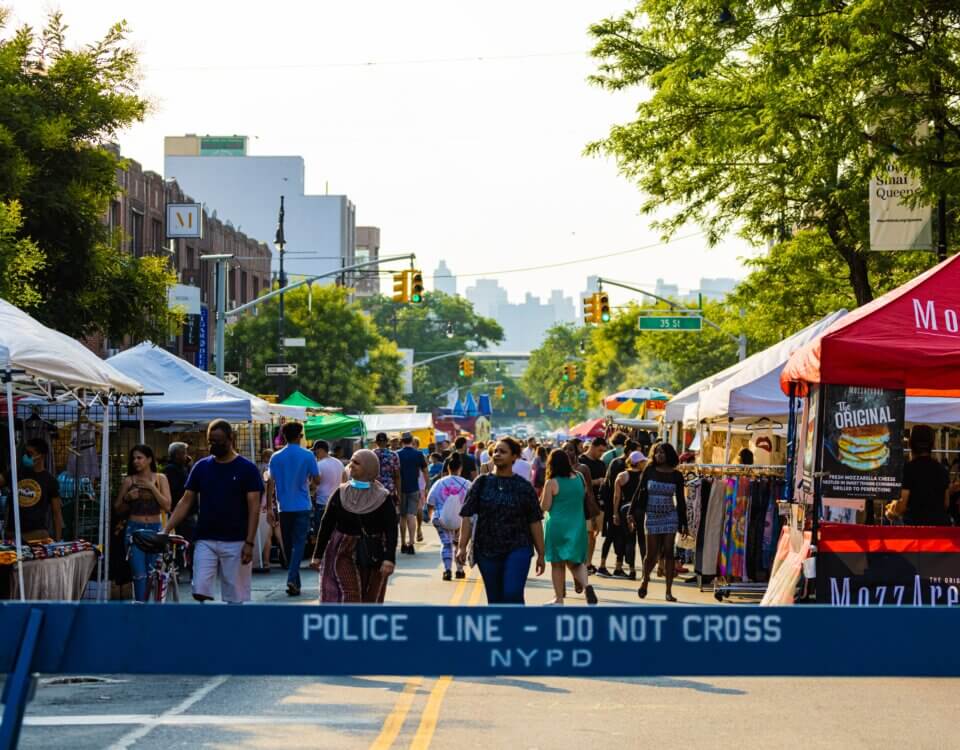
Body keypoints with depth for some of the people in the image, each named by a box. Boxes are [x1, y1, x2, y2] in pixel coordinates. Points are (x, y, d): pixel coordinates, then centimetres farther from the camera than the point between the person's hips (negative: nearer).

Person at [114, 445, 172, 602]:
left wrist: (152, 487, -11)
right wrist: (127, 498, -9)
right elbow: (118, 509, 10)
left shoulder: (160, 479, 5)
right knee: (139, 574, -10)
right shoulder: (129, 481, 4)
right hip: (134, 529, -1)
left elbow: (167, 506, -4)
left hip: (155, 529, 1)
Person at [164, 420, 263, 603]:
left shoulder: (247, 469, -1)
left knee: (235, 597, 1)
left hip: (235, 542, -3)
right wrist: (166, 530, -3)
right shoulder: (201, 467, 8)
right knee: (200, 591, -8)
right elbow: (186, 502, 8)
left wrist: (249, 542, -13)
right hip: (205, 541, 3)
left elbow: (253, 507, -5)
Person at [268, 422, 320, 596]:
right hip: (302, 506, -2)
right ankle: (292, 579, -22)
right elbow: (316, 480, -1)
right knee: (299, 543, -4)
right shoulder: (307, 456, -5)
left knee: (288, 544, 12)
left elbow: (271, 483, -2)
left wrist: (269, 508, 0)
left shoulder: (276, 457, 1)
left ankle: (295, 582, 19)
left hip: (284, 507, 2)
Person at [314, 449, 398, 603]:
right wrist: (318, 554, 3)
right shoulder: (341, 493, -1)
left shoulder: (383, 498, -7)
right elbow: (326, 525, 3)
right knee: (347, 597, -8)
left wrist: (389, 559, -23)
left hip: (372, 558, 0)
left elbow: (391, 531, -12)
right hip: (343, 555, 0)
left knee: (370, 601, 10)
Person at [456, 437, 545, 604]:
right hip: (487, 551, 2)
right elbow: (468, 517, 1)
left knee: (513, 594, -18)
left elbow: (535, 522, 3)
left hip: (517, 549, -2)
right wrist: (462, 547, -8)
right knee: (495, 600, 7)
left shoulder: (524, 487, 1)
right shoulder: (482, 483, 4)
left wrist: (541, 554, 2)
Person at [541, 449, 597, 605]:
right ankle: (586, 585, -15)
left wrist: (542, 496, 9)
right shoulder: (579, 477, 2)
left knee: (557, 563, 8)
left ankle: (559, 598, 13)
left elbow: (544, 507, -8)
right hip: (577, 526, 4)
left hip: (557, 526, -4)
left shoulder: (552, 483, -12)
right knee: (575, 561, 11)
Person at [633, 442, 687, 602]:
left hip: (670, 517, 0)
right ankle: (645, 581, 27)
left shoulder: (676, 475, 1)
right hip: (651, 516, 0)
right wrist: (633, 512, -1)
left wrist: (683, 523, 5)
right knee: (652, 554, 0)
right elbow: (640, 493, 4)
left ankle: (669, 591, 0)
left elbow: (680, 500, 6)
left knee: (668, 553, -3)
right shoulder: (649, 471, 0)